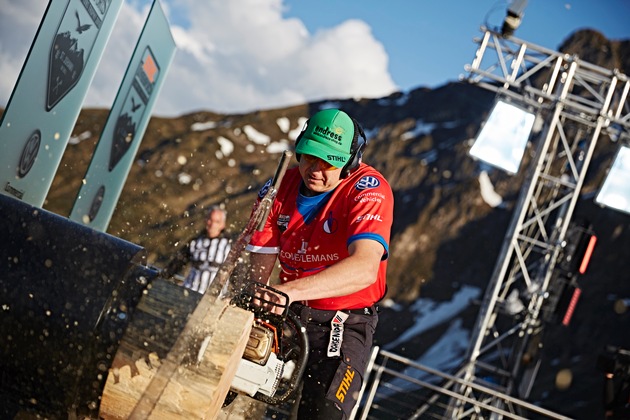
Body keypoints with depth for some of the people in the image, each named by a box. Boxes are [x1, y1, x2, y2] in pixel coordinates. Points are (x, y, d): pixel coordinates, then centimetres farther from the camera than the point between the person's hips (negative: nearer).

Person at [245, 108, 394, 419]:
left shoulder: (369, 190, -20)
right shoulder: (279, 190, -5)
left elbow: (365, 268, -36)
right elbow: (258, 273, -9)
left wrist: (291, 290, -48)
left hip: (345, 322, -4)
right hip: (289, 313, 5)